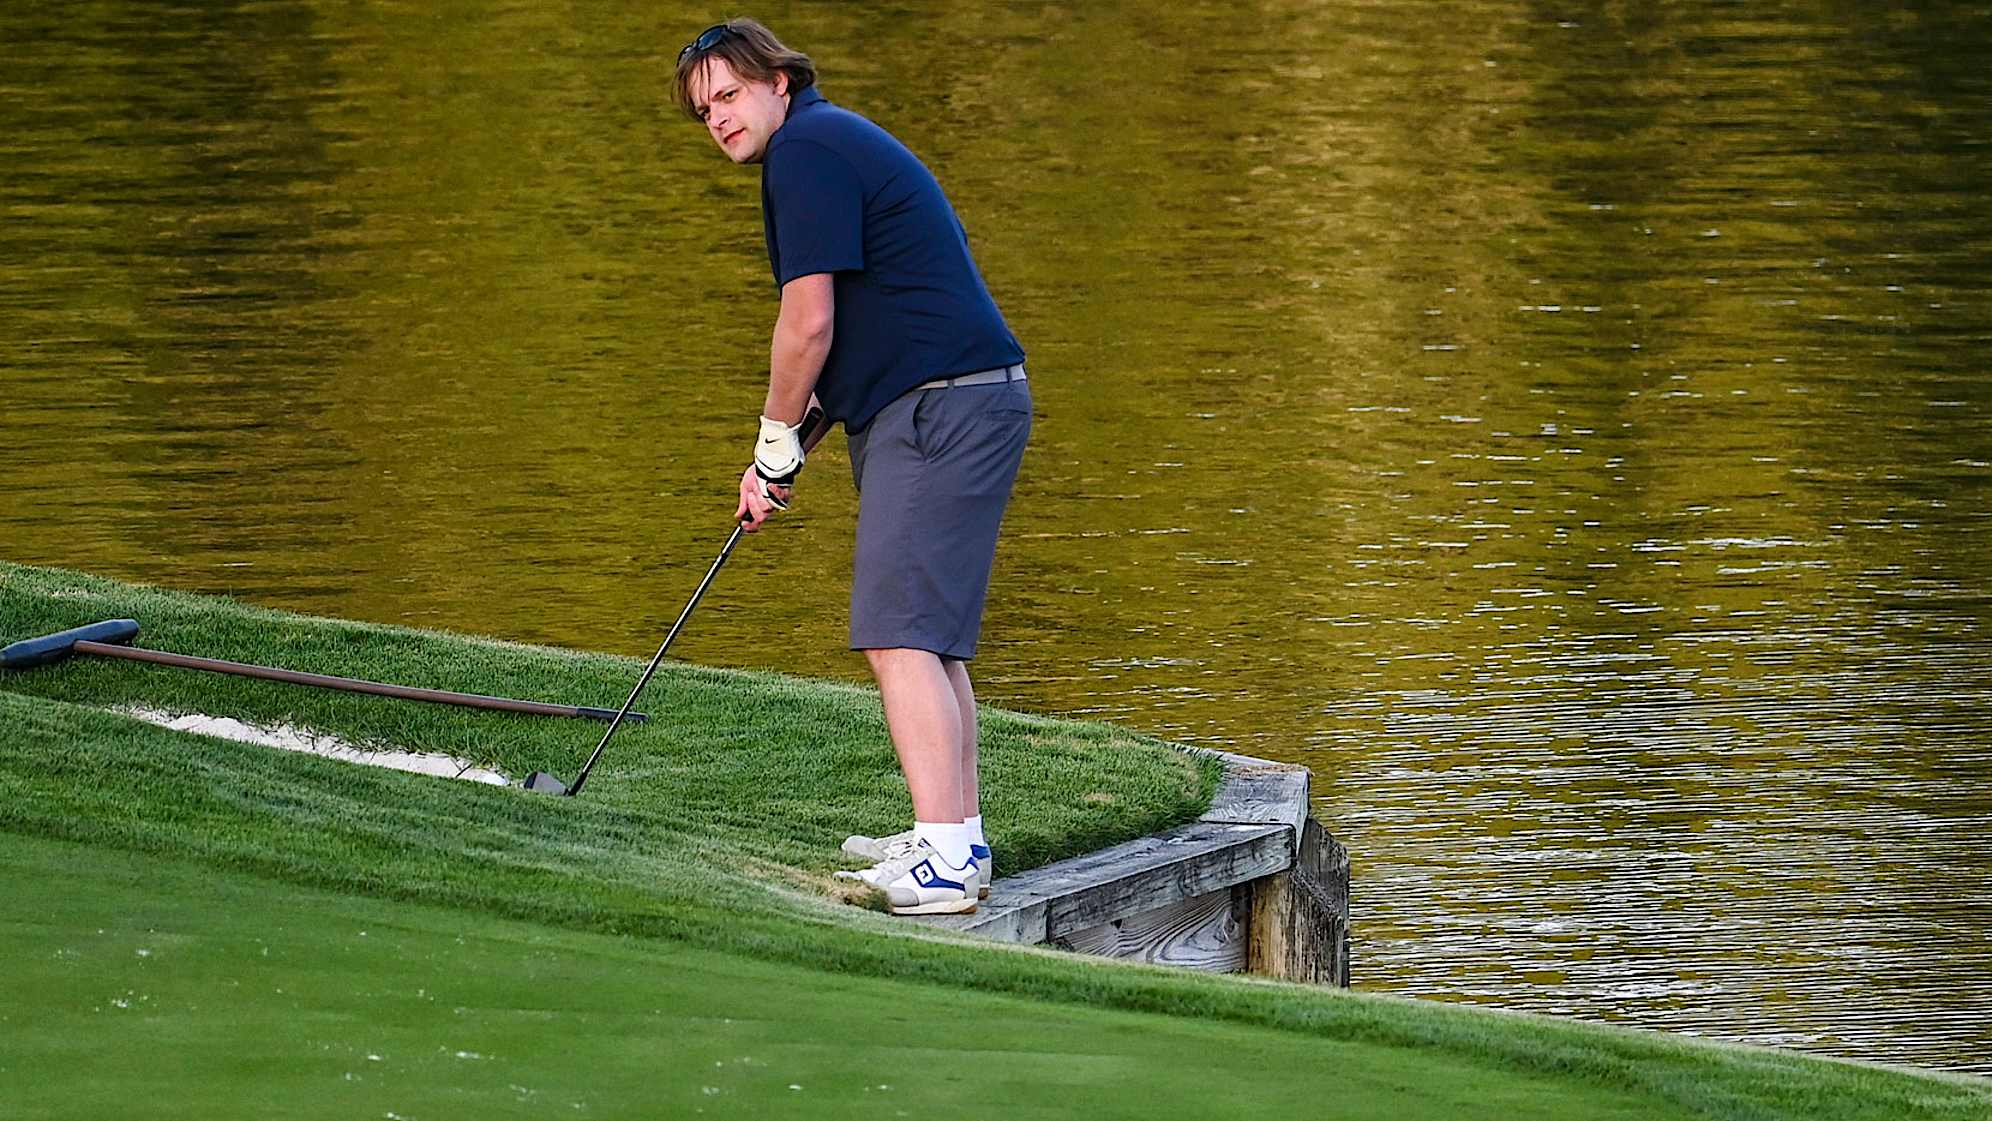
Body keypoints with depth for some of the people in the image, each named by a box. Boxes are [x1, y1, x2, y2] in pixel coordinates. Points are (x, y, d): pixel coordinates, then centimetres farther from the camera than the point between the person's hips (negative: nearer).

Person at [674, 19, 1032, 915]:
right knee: (933, 637, 16)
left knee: (900, 635, -15)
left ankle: (942, 859, -22)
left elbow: (810, 324, -16)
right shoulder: (840, 144, 23)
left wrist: (776, 446, -3)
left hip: (936, 408, -11)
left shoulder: (806, 151, -10)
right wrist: (788, 452, 22)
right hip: (972, 404, 11)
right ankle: (959, 839, 19)